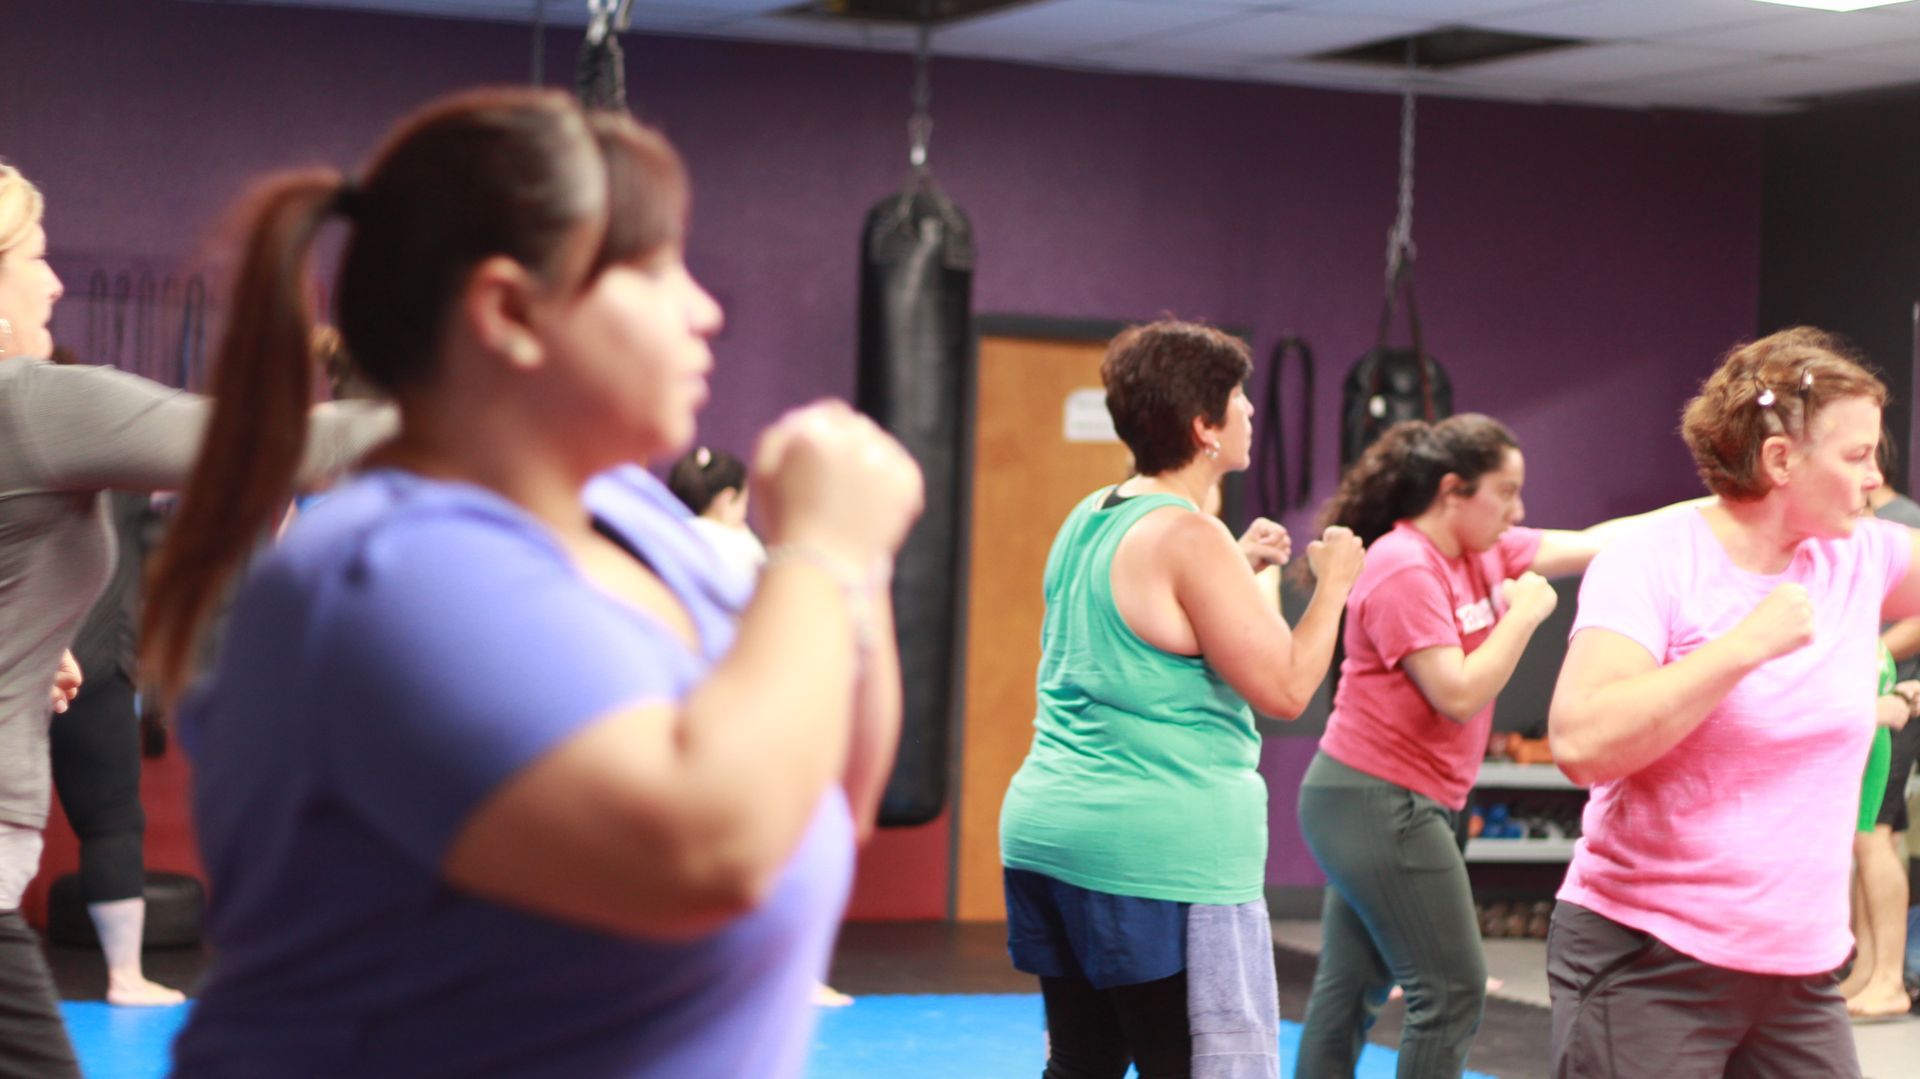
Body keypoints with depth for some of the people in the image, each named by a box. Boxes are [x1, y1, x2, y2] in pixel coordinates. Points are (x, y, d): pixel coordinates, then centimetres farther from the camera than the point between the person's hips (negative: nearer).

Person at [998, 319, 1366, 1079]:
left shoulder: (1089, 519, 12)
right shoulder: (1189, 537, -15)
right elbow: (1285, 689, -15)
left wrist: (1238, 571, 23)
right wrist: (1332, 584, -2)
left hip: (1049, 830, 9)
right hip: (1165, 853, -9)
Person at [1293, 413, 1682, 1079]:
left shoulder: (1483, 551, 9)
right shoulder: (1405, 572, -18)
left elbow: (1590, 545, 9)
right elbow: (1458, 695, -22)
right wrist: (1523, 615, -13)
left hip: (1377, 805, 9)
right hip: (1380, 804, -9)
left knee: (1352, 991, 12)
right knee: (1453, 991, -7)